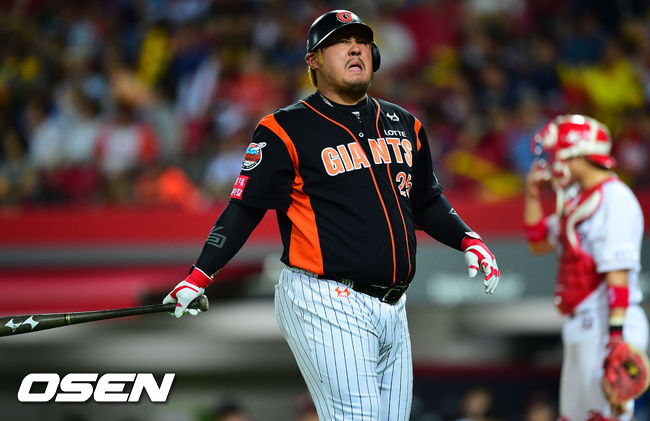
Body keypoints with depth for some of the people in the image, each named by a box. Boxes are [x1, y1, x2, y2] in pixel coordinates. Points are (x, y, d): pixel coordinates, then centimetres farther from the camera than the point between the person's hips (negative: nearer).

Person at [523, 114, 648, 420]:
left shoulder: (614, 199, -15)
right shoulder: (578, 199, 15)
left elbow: (618, 272, -21)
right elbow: (539, 243, 27)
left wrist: (616, 334, -26)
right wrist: (533, 196, 15)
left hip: (607, 324, -10)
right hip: (581, 327, 10)